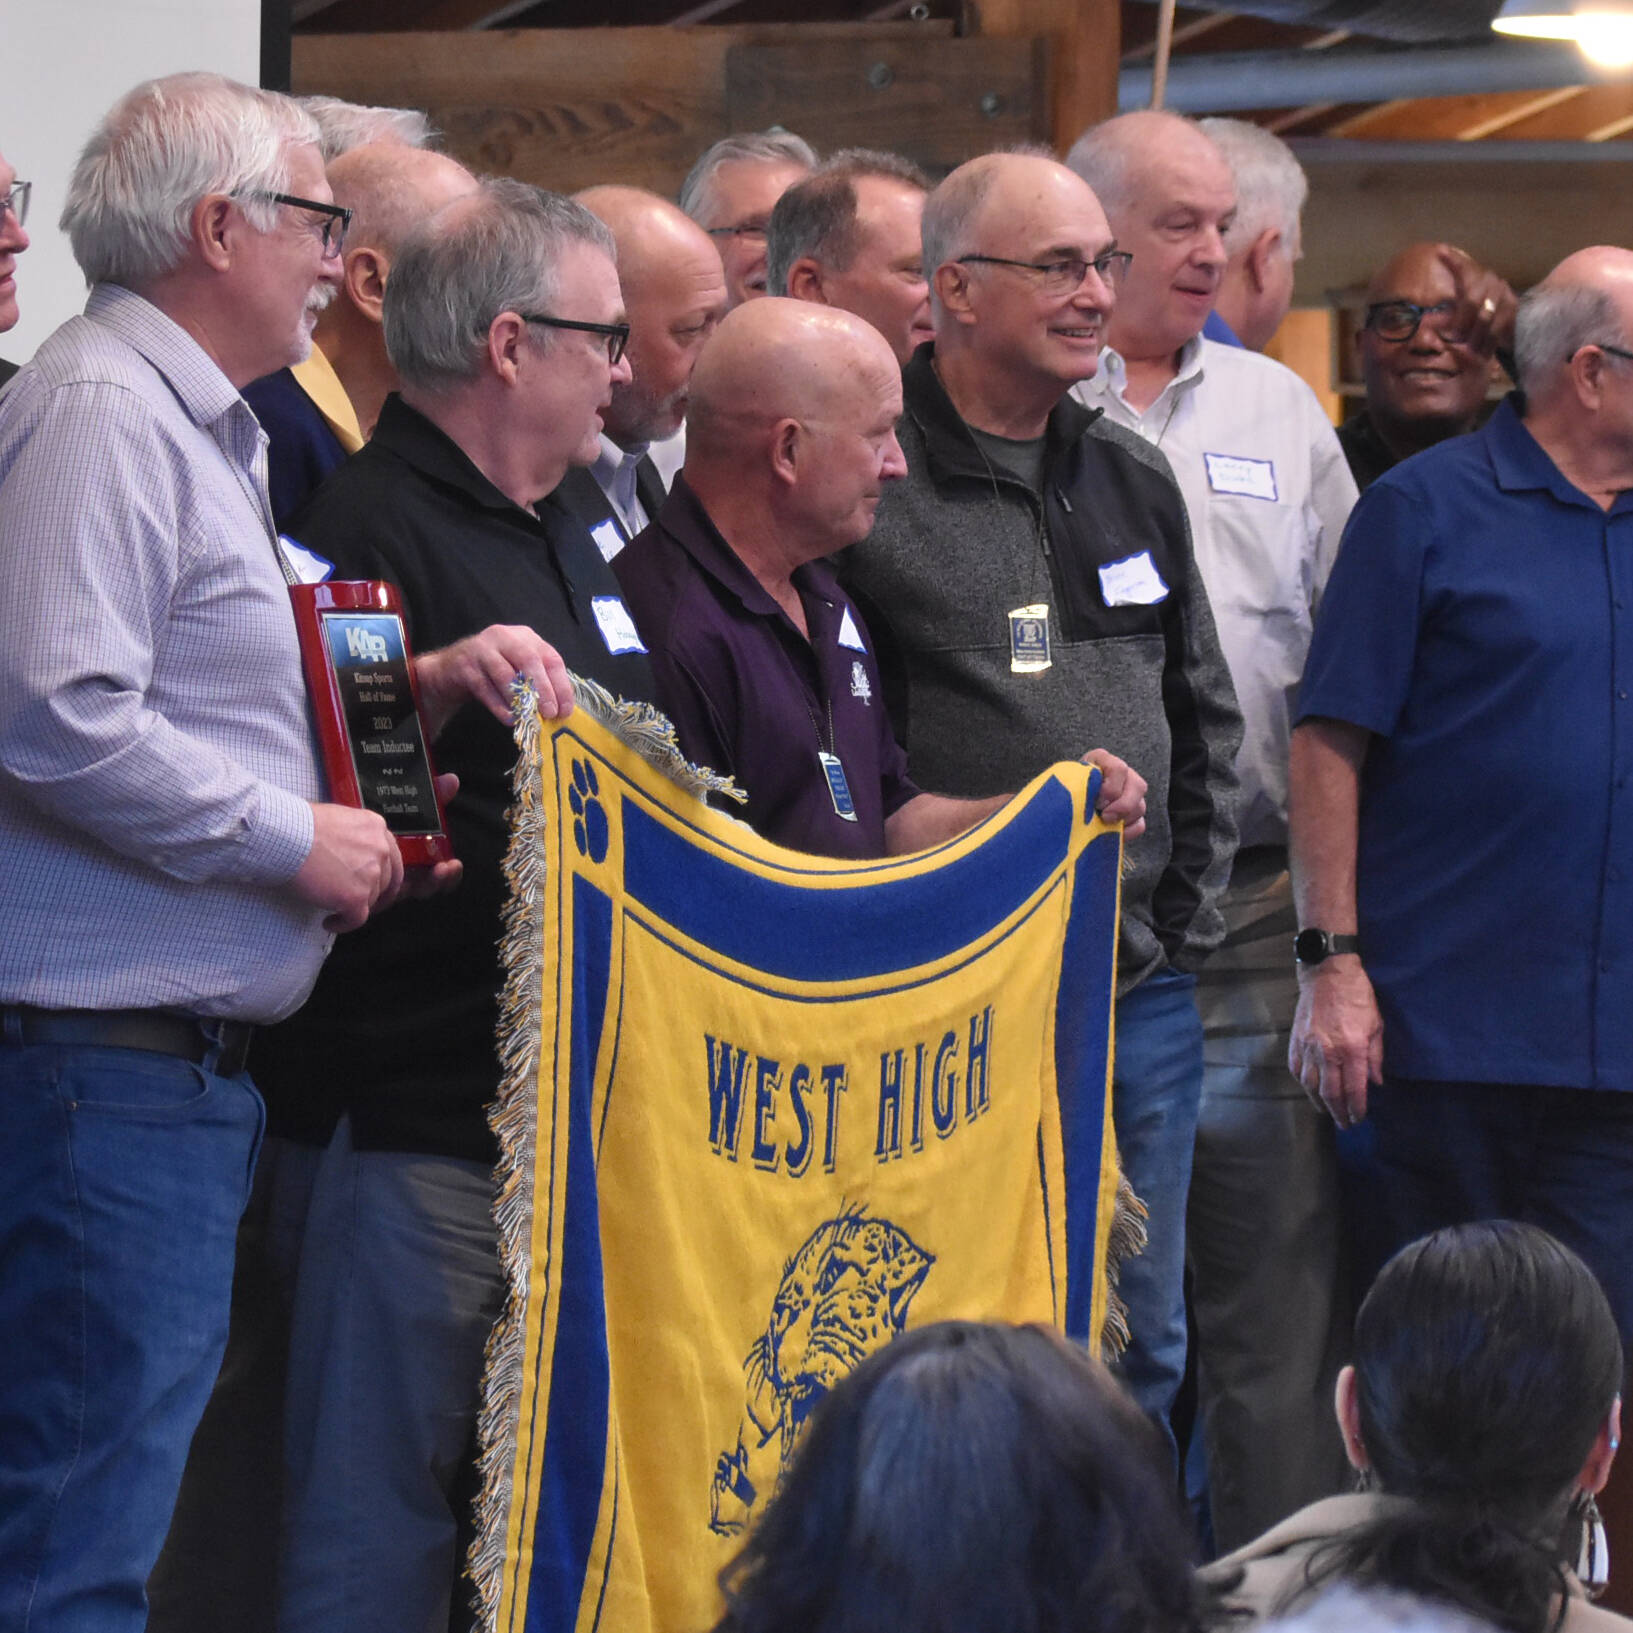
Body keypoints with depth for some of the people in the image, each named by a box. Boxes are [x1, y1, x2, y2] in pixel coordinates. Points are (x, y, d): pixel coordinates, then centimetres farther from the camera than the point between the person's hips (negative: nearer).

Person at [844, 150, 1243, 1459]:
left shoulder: (1134, 481, 14)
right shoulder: (867, 481, -8)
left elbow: (1207, 719, 21)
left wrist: (1186, 922, 12)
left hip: (1144, 1002, 6)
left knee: (1142, 1351, 11)